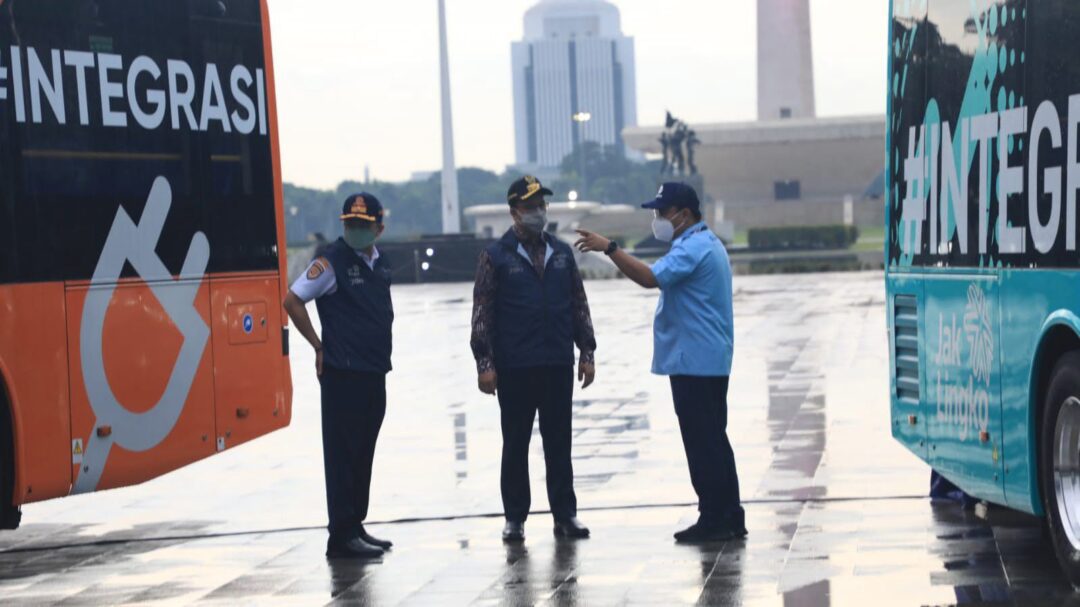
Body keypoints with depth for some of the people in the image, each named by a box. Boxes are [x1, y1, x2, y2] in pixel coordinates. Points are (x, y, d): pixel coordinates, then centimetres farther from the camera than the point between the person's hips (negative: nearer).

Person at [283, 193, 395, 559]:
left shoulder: (380, 264, 12)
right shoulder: (332, 262, -10)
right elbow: (292, 301, -11)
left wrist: (381, 349, 13)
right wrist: (319, 347, -7)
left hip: (374, 373, 8)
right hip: (343, 374, -8)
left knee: (363, 454, 13)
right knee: (342, 455, -4)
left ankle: (355, 526, 21)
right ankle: (342, 536, -2)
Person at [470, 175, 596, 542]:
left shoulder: (561, 253, 11)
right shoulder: (496, 257, 0)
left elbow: (579, 305, 14)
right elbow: (481, 312, -2)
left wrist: (586, 352, 9)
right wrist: (484, 363, -8)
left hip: (558, 364, 3)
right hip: (514, 368, -3)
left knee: (559, 443, 6)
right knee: (515, 444, 5)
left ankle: (565, 515, 11)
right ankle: (515, 518, 12)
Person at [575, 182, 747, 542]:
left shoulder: (693, 247, -16)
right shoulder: (705, 243, 18)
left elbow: (650, 278, -28)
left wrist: (609, 248, -26)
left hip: (694, 363, -11)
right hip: (709, 360, 11)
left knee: (702, 443, -7)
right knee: (713, 441, 13)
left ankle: (714, 520, -4)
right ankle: (729, 517, 16)